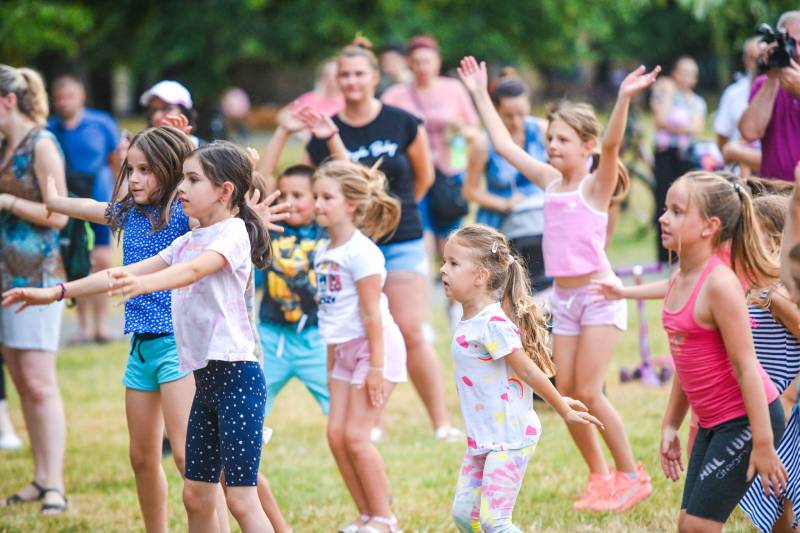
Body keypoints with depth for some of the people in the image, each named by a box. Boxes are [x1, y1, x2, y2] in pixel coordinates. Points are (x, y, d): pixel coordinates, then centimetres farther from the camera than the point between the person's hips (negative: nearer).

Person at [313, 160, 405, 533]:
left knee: (355, 435, -9)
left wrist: (376, 366, -20)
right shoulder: (324, 251, 10)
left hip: (374, 346, -8)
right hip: (345, 350, 9)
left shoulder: (361, 251, -16)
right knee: (336, 434, 4)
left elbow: (371, 312, -18)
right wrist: (331, 364, 18)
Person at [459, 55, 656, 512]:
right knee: (565, 395, 4)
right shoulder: (551, 181, 9)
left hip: (599, 294, -7)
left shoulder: (596, 185, -8)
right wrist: (480, 94, 19)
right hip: (564, 298, 7)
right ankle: (601, 477, 17)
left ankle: (632, 476, 4)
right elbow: (504, 144, 16)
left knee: (588, 392, -9)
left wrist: (624, 98, -41)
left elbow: (611, 146, -26)